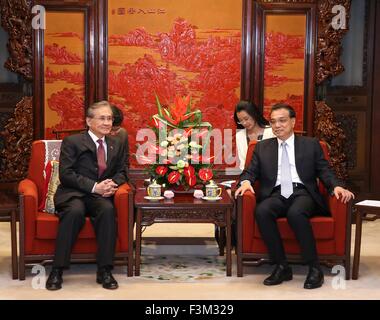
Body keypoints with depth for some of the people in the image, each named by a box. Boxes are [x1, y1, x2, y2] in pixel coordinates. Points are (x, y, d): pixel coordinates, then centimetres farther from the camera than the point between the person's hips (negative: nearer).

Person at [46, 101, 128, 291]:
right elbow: (66, 174, -7)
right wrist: (94, 187, -18)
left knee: (108, 209, -32)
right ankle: (57, 271, -28)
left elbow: (121, 172, 16)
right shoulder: (72, 142, 3)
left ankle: (104, 271, -28)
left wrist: (113, 184, -9)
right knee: (75, 211, -37)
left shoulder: (116, 145, 18)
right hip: (73, 194, -3)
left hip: (100, 196, 3)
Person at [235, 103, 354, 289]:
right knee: (261, 211, -32)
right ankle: (282, 267, -21)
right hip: (276, 195, 2)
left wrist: (336, 186, -11)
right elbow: (250, 172, 15)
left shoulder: (311, 144, 16)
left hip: (302, 193, -2)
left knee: (295, 213, -37)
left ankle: (314, 268, -24)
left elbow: (324, 171, 10)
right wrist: (246, 182, -9)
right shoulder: (262, 147, 21)